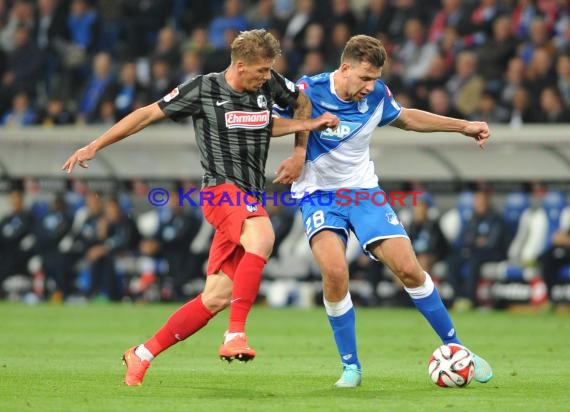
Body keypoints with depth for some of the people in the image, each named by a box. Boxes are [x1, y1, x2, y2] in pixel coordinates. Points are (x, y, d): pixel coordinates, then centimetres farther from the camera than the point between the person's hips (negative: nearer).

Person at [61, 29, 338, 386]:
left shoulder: (269, 84, 6)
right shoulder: (204, 90, -6)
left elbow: (302, 100, 29)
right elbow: (149, 114, 3)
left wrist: (309, 124, 7)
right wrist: (95, 146, 3)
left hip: (250, 200, 6)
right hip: (221, 189, -6)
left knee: (216, 298, 1)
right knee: (263, 237, -38)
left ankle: (142, 355, 15)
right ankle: (235, 336, -40)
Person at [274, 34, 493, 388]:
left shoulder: (377, 94, -6)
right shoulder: (308, 91, -20)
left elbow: (405, 118, 16)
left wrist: (463, 126, 17)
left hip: (363, 190, 3)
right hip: (319, 195, -3)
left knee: (409, 269, -7)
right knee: (335, 271, -26)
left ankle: (455, 348, 12)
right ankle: (351, 367, -9)